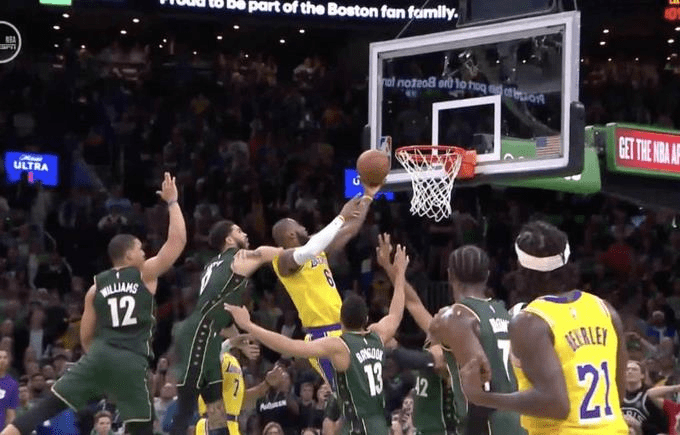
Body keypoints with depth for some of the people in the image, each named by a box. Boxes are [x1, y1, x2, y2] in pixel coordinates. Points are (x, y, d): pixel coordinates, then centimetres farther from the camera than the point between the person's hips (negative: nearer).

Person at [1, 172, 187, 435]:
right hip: (132, 361, -4)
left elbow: (85, 336, 15)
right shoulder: (145, 274, 3)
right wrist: (172, 201, 11)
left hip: (99, 355, 4)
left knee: (48, 406, 6)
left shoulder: (96, 286, 15)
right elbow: (178, 240, 1)